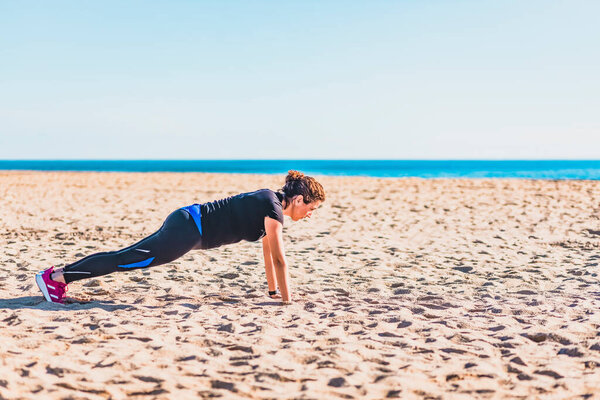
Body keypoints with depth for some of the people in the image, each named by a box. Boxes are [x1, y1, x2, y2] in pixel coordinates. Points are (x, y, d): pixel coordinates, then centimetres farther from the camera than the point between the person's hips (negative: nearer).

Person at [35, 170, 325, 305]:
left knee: (128, 256, 10)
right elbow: (278, 257, -15)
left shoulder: (269, 201, 13)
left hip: (187, 222, 9)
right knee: (126, 259, -7)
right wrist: (286, 298, -8)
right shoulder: (274, 208, -15)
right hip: (187, 230, -9)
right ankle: (56, 277, -5)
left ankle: (60, 274, 13)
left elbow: (268, 250, 21)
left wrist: (273, 289, 25)